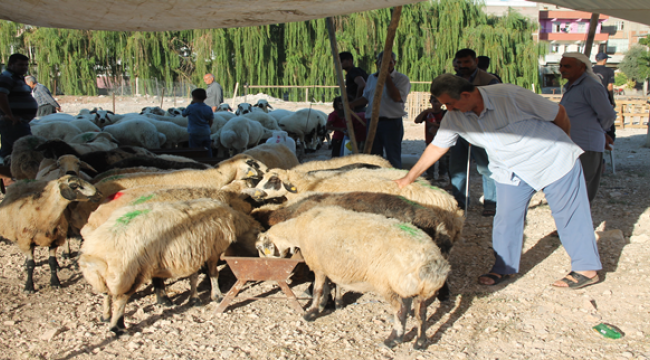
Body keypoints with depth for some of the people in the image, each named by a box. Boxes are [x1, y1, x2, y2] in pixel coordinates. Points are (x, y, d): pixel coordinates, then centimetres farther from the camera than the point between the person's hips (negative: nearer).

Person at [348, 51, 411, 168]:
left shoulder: (402, 79, -4)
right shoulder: (371, 78, 15)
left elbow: (397, 97, -20)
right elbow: (366, 97, 24)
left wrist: (387, 78, -17)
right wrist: (352, 104, 8)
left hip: (392, 122, -6)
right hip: (372, 122, 6)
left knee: (393, 158, -3)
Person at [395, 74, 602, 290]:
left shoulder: (510, 96, -27)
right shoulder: (455, 117, -12)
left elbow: (558, 113, -13)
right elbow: (437, 146, 0)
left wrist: (563, 143, 5)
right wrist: (409, 178, 1)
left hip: (553, 160, -4)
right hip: (511, 171, 5)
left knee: (569, 214, 2)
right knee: (506, 218, 1)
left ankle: (587, 269, 15)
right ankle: (504, 268, 18)